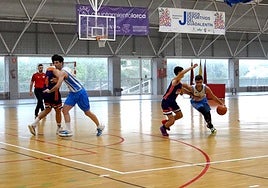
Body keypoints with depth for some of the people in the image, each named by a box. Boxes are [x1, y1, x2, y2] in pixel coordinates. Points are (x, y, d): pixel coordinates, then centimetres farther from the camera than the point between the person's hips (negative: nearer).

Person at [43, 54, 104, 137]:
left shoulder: (62, 72, -20)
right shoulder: (63, 70, 8)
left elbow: (58, 86, -27)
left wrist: (49, 91, -11)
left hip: (80, 92, -9)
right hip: (73, 93, 9)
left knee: (87, 112, 4)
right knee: (65, 110, -5)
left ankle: (99, 127, 23)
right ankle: (68, 130, -5)